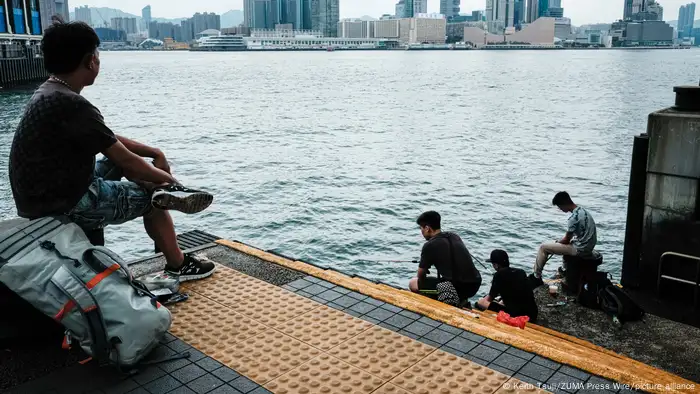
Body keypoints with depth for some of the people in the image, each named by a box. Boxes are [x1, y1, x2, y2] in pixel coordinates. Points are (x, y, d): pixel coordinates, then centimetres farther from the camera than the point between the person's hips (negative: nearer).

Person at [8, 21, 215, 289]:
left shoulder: (49, 94, 6)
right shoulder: (71, 104, -25)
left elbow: (110, 138, 14)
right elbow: (126, 161, -19)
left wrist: (155, 152, 8)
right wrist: (167, 179, -3)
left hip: (47, 193, 10)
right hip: (64, 205, -10)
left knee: (121, 155, 17)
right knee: (153, 197, 3)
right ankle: (178, 266, 23)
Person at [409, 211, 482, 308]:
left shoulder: (429, 246, -6)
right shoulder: (455, 237, 13)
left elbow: (421, 276, 3)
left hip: (457, 288, -7)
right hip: (475, 285, 7)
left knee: (413, 283, 4)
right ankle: (461, 301, 17)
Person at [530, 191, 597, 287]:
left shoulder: (574, 217, -24)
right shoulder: (583, 210, 6)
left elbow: (566, 240, -14)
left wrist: (556, 242, 6)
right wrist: (559, 241, 12)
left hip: (580, 249, -9)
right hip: (588, 246, 9)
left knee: (543, 248, -2)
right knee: (561, 242, 36)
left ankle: (536, 277, 8)